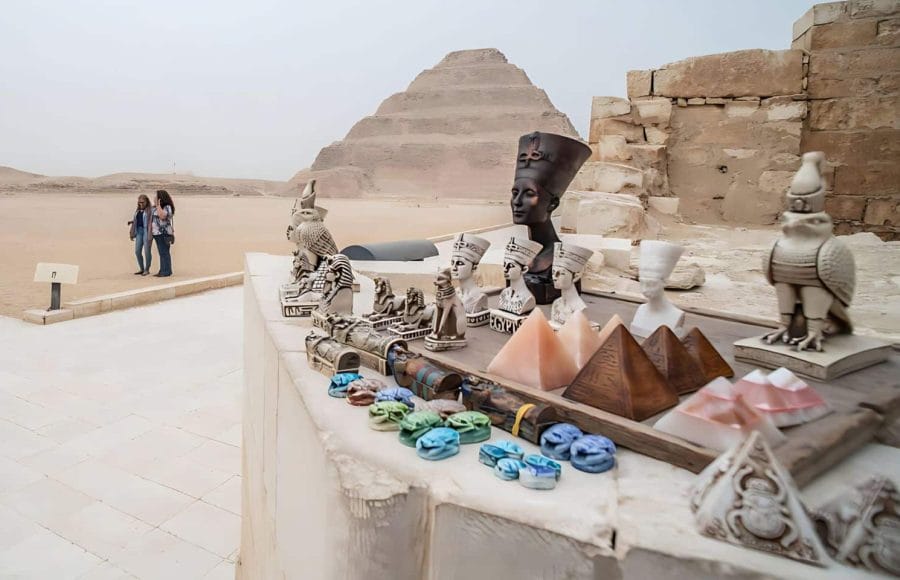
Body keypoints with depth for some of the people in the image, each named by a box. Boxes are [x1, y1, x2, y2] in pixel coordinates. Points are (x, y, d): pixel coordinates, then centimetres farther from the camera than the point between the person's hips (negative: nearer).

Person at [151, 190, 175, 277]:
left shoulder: (167, 207, -9)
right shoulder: (155, 208, 17)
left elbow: (162, 216, -25)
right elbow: (152, 219, 21)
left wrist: (158, 205, -18)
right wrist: (150, 230, 14)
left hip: (164, 233, -9)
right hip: (157, 233, 9)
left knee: (165, 253, -9)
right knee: (161, 253, 10)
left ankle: (167, 271, -7)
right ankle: (162, 271, 14)